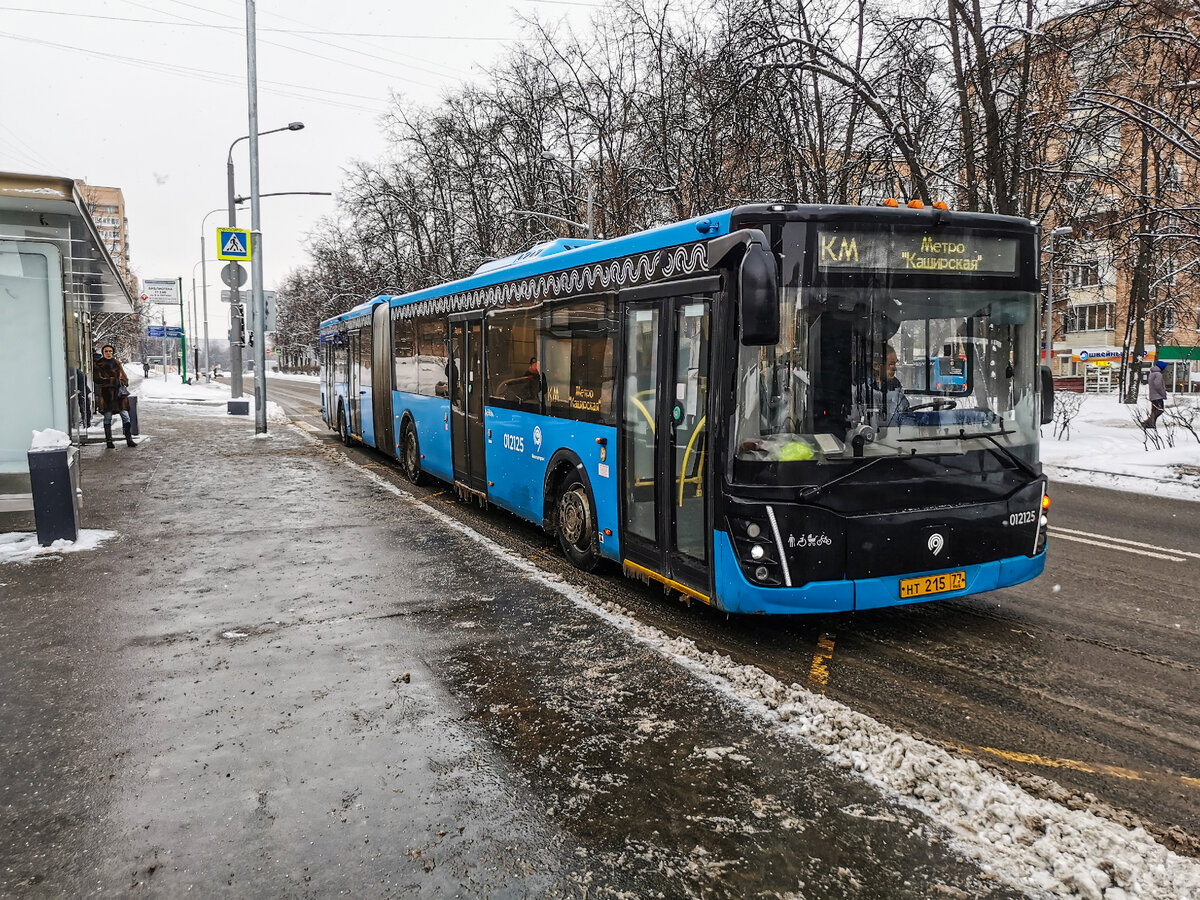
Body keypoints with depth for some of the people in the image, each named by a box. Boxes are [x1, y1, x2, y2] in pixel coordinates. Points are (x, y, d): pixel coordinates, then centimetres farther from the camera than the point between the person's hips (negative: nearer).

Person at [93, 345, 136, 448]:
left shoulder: (117, 363, 15)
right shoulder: (98, 365, 2)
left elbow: (124, 376, 22)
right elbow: (96, 379, -8)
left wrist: (124, 382, 0)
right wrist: (112, 380, -12)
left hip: (119, 392, 3)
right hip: (106, 394, -3)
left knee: (125, 416, -4)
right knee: (108, 417, 1)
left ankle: (129, 439, 1)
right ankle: (109, 441, 8)